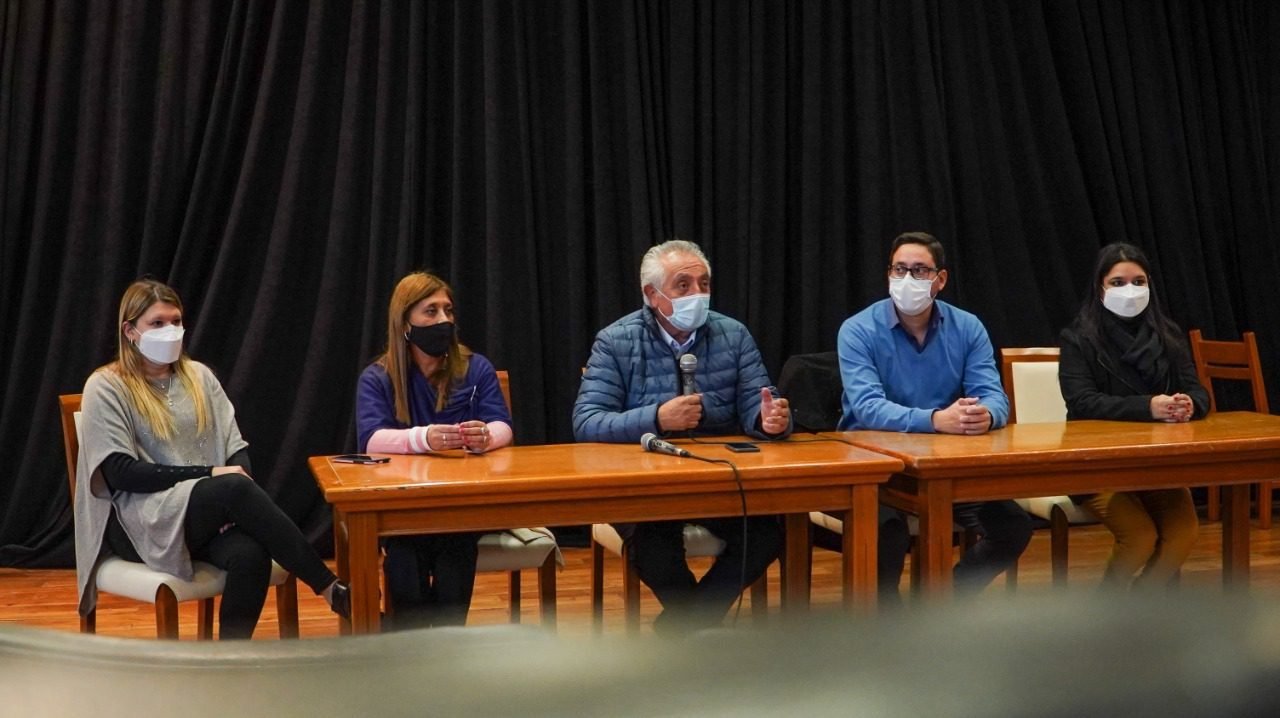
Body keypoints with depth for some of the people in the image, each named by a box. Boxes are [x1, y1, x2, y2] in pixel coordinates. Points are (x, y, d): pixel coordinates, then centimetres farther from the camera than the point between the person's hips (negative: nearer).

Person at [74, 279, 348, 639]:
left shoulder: (198, 375, 15)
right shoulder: (106, 387, 0)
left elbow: (236, 448, 10)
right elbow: (122, 473, -10)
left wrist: (235, 501, -13)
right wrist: (210, 474, -16)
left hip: (206, 514, 4)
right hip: (140, 523, -4)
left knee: (250, 555, -33)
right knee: (236, 489, -33)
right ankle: (330, 589, -29)